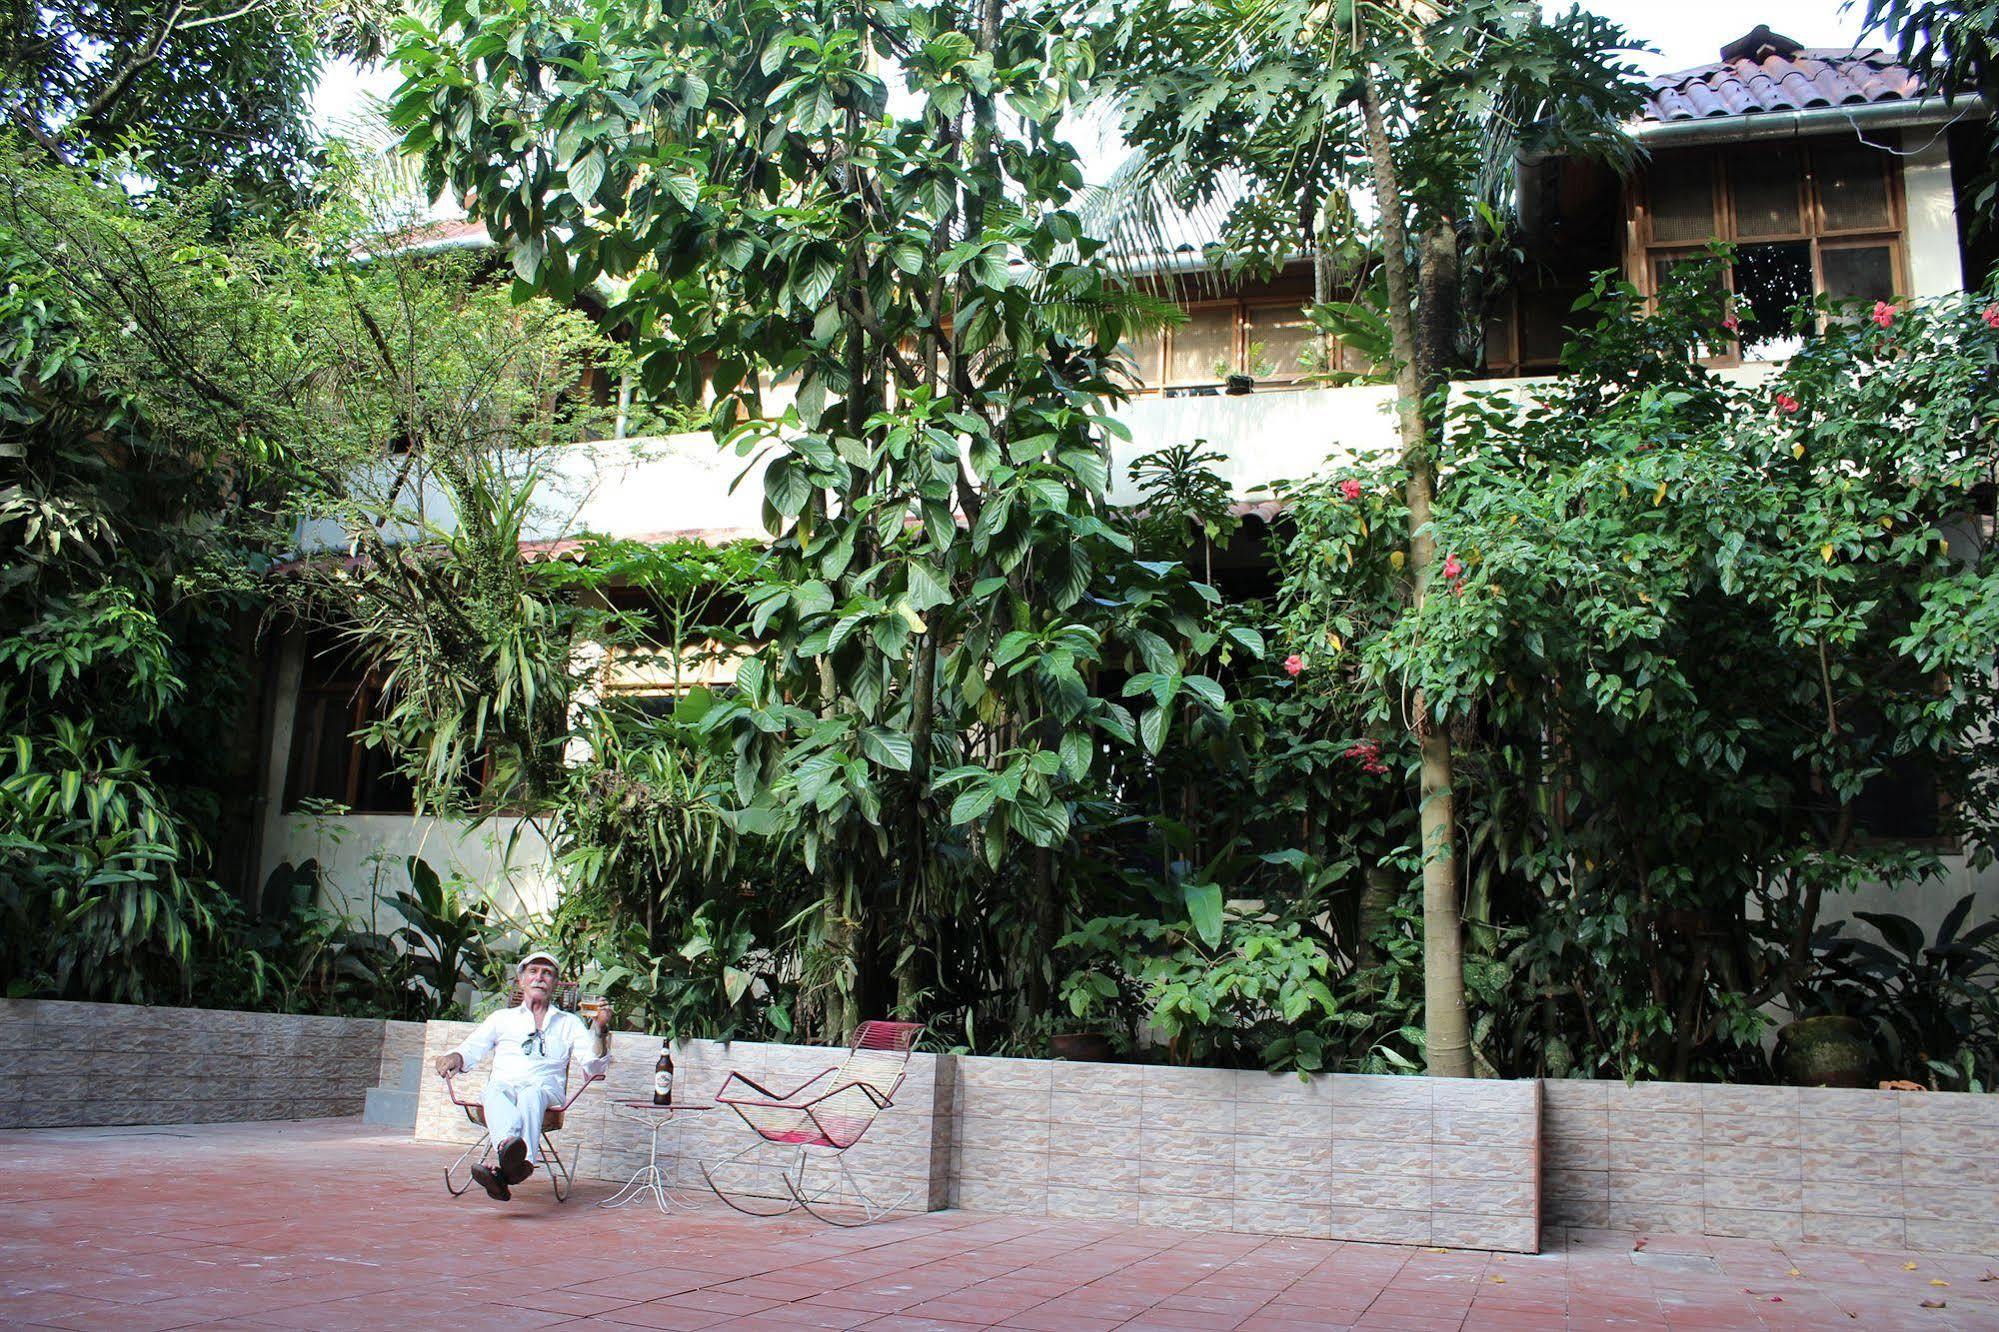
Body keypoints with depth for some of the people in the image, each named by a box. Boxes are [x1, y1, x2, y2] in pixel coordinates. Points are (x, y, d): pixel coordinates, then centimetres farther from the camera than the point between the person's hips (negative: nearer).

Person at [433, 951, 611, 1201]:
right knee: (495, 1094, -36)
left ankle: (510, 1165, -65)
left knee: (531, 1094, -38)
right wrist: (455, 1057, -7)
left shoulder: (569, 1023, 26)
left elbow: (593, 1065, 12)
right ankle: (508, 1142, -68)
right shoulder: (502, 1018, 30)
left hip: (546, 1089, -1)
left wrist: (599, 1030, -5)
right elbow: (471, 1049, 16)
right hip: (503, 1085, 1)